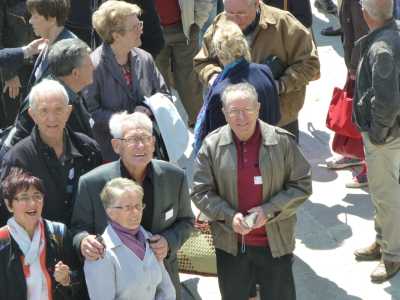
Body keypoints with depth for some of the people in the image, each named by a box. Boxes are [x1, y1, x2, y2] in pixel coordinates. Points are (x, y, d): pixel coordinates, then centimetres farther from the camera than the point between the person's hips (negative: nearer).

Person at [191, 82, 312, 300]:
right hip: (230, 243, 2)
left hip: (275, 242, -1)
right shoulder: (212, 145, -5)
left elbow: (302, 185, -4)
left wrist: (269, 211, -17)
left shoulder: (282, 141, -9)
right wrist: (229, 216, -18)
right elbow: (201, 192, -2)